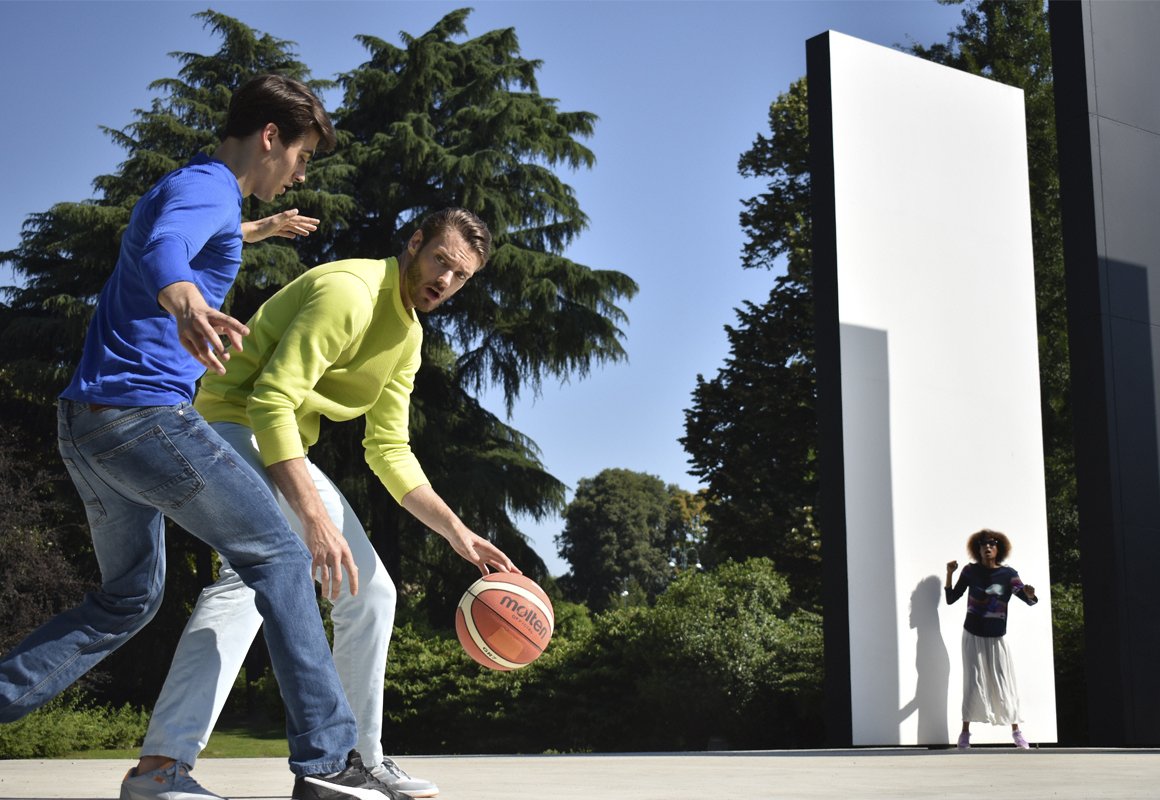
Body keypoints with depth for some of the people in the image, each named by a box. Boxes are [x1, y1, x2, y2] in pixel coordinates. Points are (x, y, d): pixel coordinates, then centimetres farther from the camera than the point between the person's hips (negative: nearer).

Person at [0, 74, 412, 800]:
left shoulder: (180, 189, 23)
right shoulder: (206, 188, -8)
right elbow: (160, 254, -31)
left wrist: (257, 230, 63)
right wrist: (188, 305, -53)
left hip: (87, 423, 10)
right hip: (145, 408, -10)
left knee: (128, 598, 18)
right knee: (279, 556, -6)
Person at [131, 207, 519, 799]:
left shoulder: (409, 336, 13)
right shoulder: (350, 290, -19)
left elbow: (390, 452, 15)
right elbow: (270, 402, -29)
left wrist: (456, 531, 5)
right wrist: (313, 515, -37)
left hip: (288, 450, 10)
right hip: (236, 424, -10)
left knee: (371, 593, 13)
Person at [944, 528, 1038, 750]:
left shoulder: (1008, 574, -6)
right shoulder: (970, 571, -2)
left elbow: (1029, 600, -14)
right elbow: (951, 598, 2)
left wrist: (1030, 595, -37)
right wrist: (949, 574, -12)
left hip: (996, 638, 0)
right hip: (973, 635, 0)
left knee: (1005, 683, 1)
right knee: (973, 682, -2)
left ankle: (1016, 731, 9)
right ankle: (965, 732, 0)